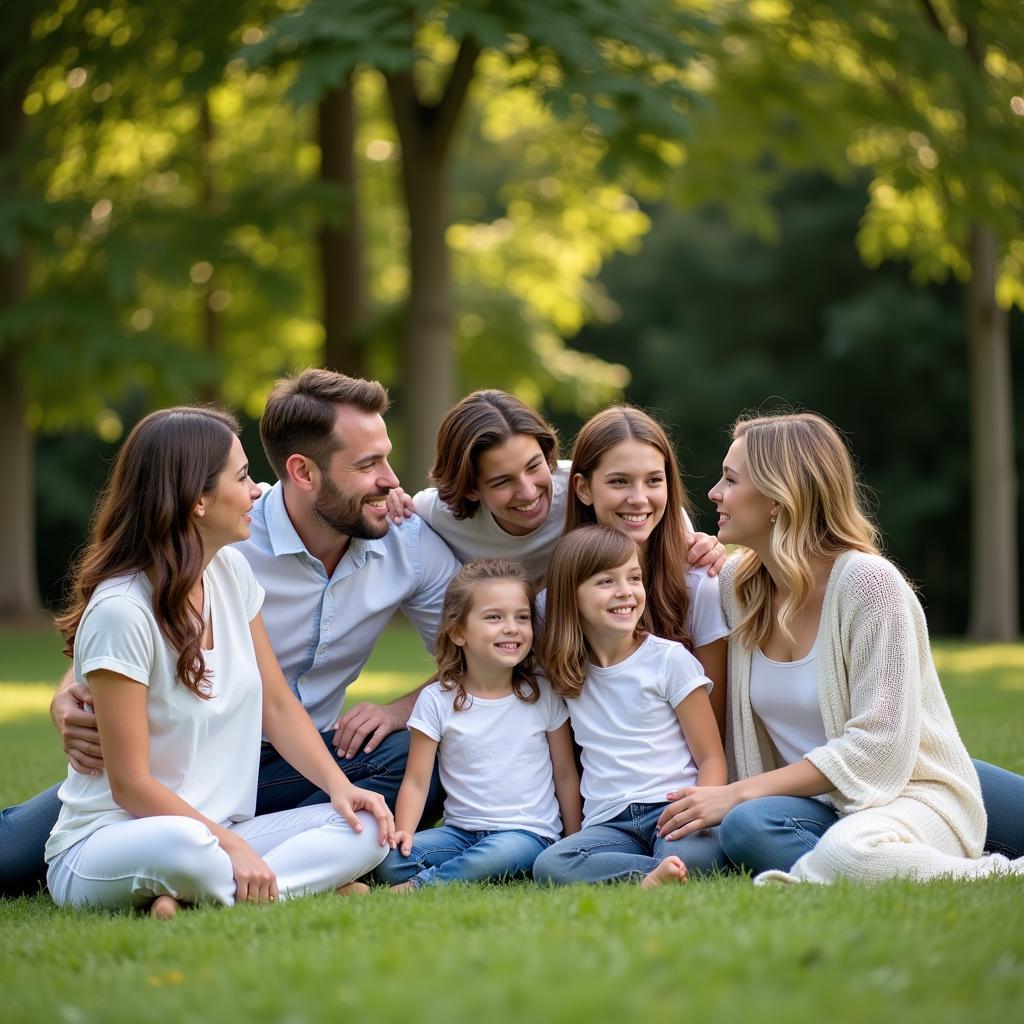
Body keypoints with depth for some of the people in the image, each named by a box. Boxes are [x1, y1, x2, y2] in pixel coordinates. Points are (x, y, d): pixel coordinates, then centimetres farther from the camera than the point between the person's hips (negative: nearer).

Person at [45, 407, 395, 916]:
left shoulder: (232, 572, 4)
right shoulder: (121, 611, -19)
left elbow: (278, 706, 10)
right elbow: (130, 784, -18)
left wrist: (340, 787, -6)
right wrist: (232, 846, -24)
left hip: (221, 835, 8)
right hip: (105, 845, -8)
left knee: (366, 827, -15)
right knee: (181, 844, -42)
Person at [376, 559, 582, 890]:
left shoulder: (544, 697, 4)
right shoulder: (437, 701, 1)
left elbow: (566, 776, 11)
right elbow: (416, 781, 0)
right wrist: (404, 833, -17)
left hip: (528, 834, -1)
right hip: (461, 831, 1)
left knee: (503, 853, -38)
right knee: (391, 859, -26)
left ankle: (418, 887, -24)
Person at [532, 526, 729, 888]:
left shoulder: (669, 659, 4)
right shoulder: (566, 672, 15)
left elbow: (711, 757, 2)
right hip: (610, 823, 4)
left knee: (694, 853, -40)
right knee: (549, 866, -31)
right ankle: (656, 875, -26)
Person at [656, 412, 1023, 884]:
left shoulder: (868, 583, -14)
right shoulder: (736, 584, 6)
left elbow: (877, 746, -19)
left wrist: (740, 793, -20)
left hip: (911, 794, -4)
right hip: (817, 803, 5)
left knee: (846, 853, -39)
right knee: (746, 826, -31)